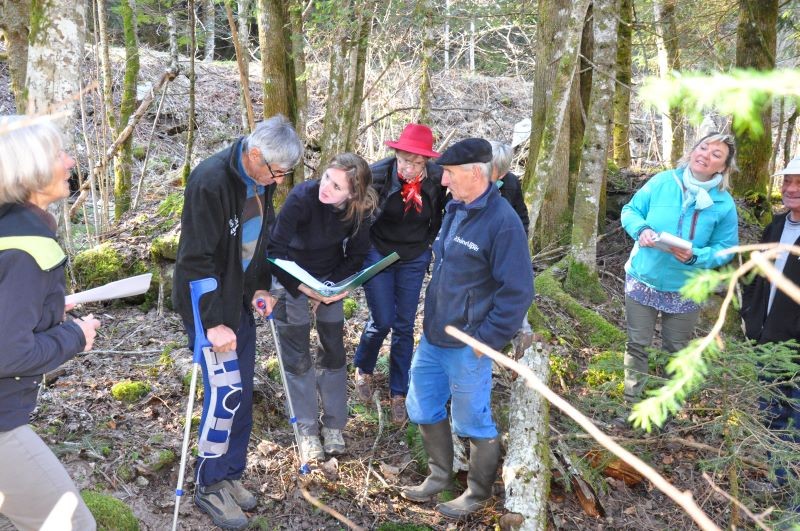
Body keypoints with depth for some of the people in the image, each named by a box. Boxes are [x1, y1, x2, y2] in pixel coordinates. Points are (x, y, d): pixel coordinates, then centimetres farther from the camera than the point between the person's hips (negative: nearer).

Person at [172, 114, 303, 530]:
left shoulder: (262, 180, 0)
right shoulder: (211, 182, -25)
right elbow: (196, 259, -24)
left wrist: (260, 288, 4)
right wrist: (213, 322, -23)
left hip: (240, 302, 8)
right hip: (206, 303, -8)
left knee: (243, 393, 11)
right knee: (226, 393, -7)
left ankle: (231, 474, 28)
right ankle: (209, 486, 12)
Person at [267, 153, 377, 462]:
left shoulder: (360, 209, -21)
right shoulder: (302, 197, -33)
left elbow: (356, 256, -6)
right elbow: (275, 252, -31)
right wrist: (308, 291, -31)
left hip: (331, 277, 3)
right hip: (291, 277, -3)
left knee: (333, 351, 5)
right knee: (297, 357, -1)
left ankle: (333, 426, 20)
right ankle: (306, 431, 12)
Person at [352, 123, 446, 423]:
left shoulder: (438, 179, -17)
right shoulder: (378, 174, -22)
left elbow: (440, 219, 3)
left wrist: (428, 245, 3)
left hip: (414, 259, 2)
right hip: (377, 253, -2)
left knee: (404, 326, 6)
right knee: (382, 321, -1)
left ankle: (398, 393, 21)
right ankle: (363, 370, 31)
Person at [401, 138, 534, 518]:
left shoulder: (502, 221, -20)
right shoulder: (455, 209, 7)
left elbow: (517, 291, -20)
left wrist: (486, 340, -18)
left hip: (467, 345, -8)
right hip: (433, 336, 9)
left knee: (473, 422, 8)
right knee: (424, 408, 20)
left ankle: (479, 493, 30)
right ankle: (440, 475, 40)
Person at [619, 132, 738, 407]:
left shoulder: (724, 204, -9)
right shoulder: (662, 182, -9)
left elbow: (726, 248, -5)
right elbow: (630, 211, -1)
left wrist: (695, 257, -24)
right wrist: (641, 229, -23)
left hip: (685, 289, 1)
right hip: (644, 280, 0)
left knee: (676, 350, 16)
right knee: (637, 345, 9)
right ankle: (631, 405, 24)